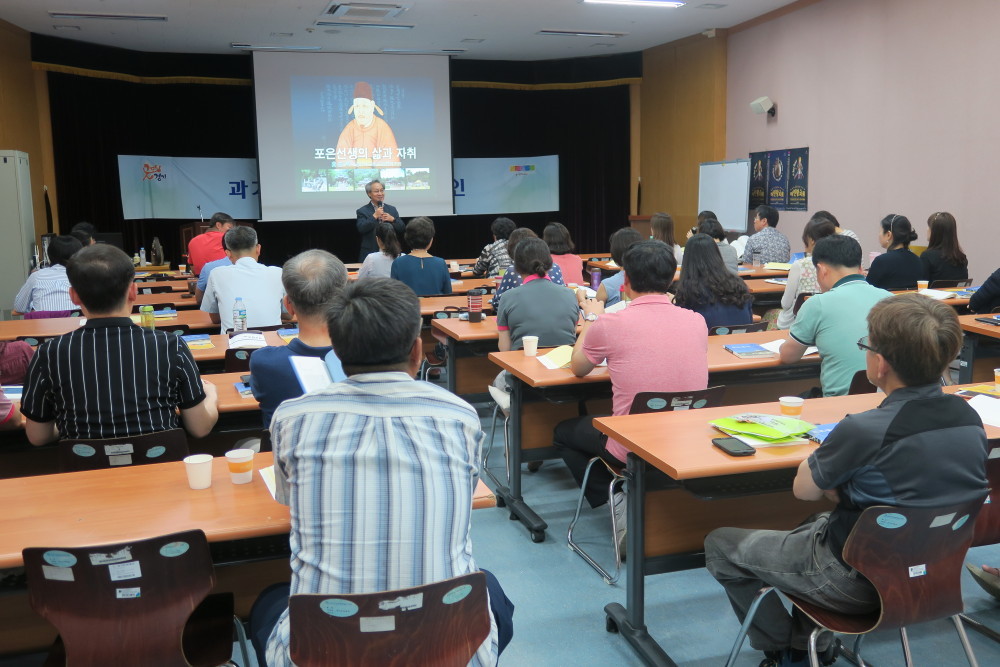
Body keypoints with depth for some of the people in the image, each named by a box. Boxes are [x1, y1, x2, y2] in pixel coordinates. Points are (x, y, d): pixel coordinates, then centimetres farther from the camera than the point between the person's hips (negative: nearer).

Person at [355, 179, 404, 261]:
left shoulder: (392, 209, 11)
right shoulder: (362, 211, 1)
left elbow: (402, 229, 7)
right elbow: (361, 229, -13)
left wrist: (393, 219, -10)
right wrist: (374, 216, -17)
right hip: (370, 254, -3)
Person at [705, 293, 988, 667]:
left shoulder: (865, 431, -31)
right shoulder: (970, 419, -9)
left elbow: (803, 490, -12)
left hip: (858, 583, -7)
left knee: (720, 545, 11)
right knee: (820, 522, 36)